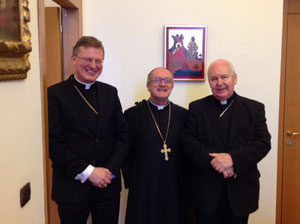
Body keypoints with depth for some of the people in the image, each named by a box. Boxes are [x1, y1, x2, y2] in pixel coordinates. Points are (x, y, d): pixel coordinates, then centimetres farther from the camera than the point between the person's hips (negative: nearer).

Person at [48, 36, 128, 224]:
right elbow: (54, 142, -12)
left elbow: (122, 135, 5)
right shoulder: (55, 94, -6)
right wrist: (87, 171, -15)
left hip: (108, 184, 4)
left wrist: (110, 170, -7)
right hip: (72, 187, -3)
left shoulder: (110, 92, 7)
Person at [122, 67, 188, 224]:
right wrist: (130, 182, -3)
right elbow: (126, 153, 0)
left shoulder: (183, 114, 5)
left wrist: (186, 182, 3)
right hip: (143, 191, -2)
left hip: (176, 190, 2)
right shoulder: (133, 114, -2)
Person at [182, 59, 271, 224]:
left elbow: (263, 143, -6)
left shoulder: (255, 108, 3)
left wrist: (233, 158, -21)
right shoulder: (196, 108, 3)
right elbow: (188, 142, -6)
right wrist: (213, 161, -20)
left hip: (241, 191, 1)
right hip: (206, 191, 0)